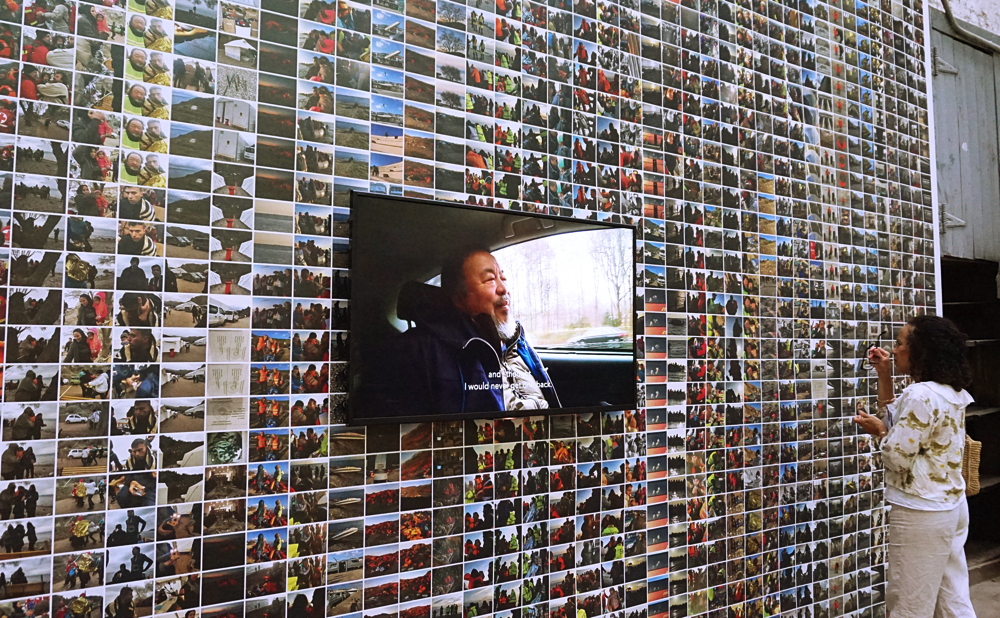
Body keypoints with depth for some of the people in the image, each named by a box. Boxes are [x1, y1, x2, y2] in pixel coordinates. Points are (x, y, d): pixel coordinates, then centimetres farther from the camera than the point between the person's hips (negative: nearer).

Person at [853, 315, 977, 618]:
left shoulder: (919, 395, -22)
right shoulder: (950, 392, 8)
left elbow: (898, 457, -21)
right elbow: (894, 419, 17)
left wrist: (879, 431, -3)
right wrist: (884, 375, 10)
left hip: (920, 514, -10)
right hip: (952, 506, 10)